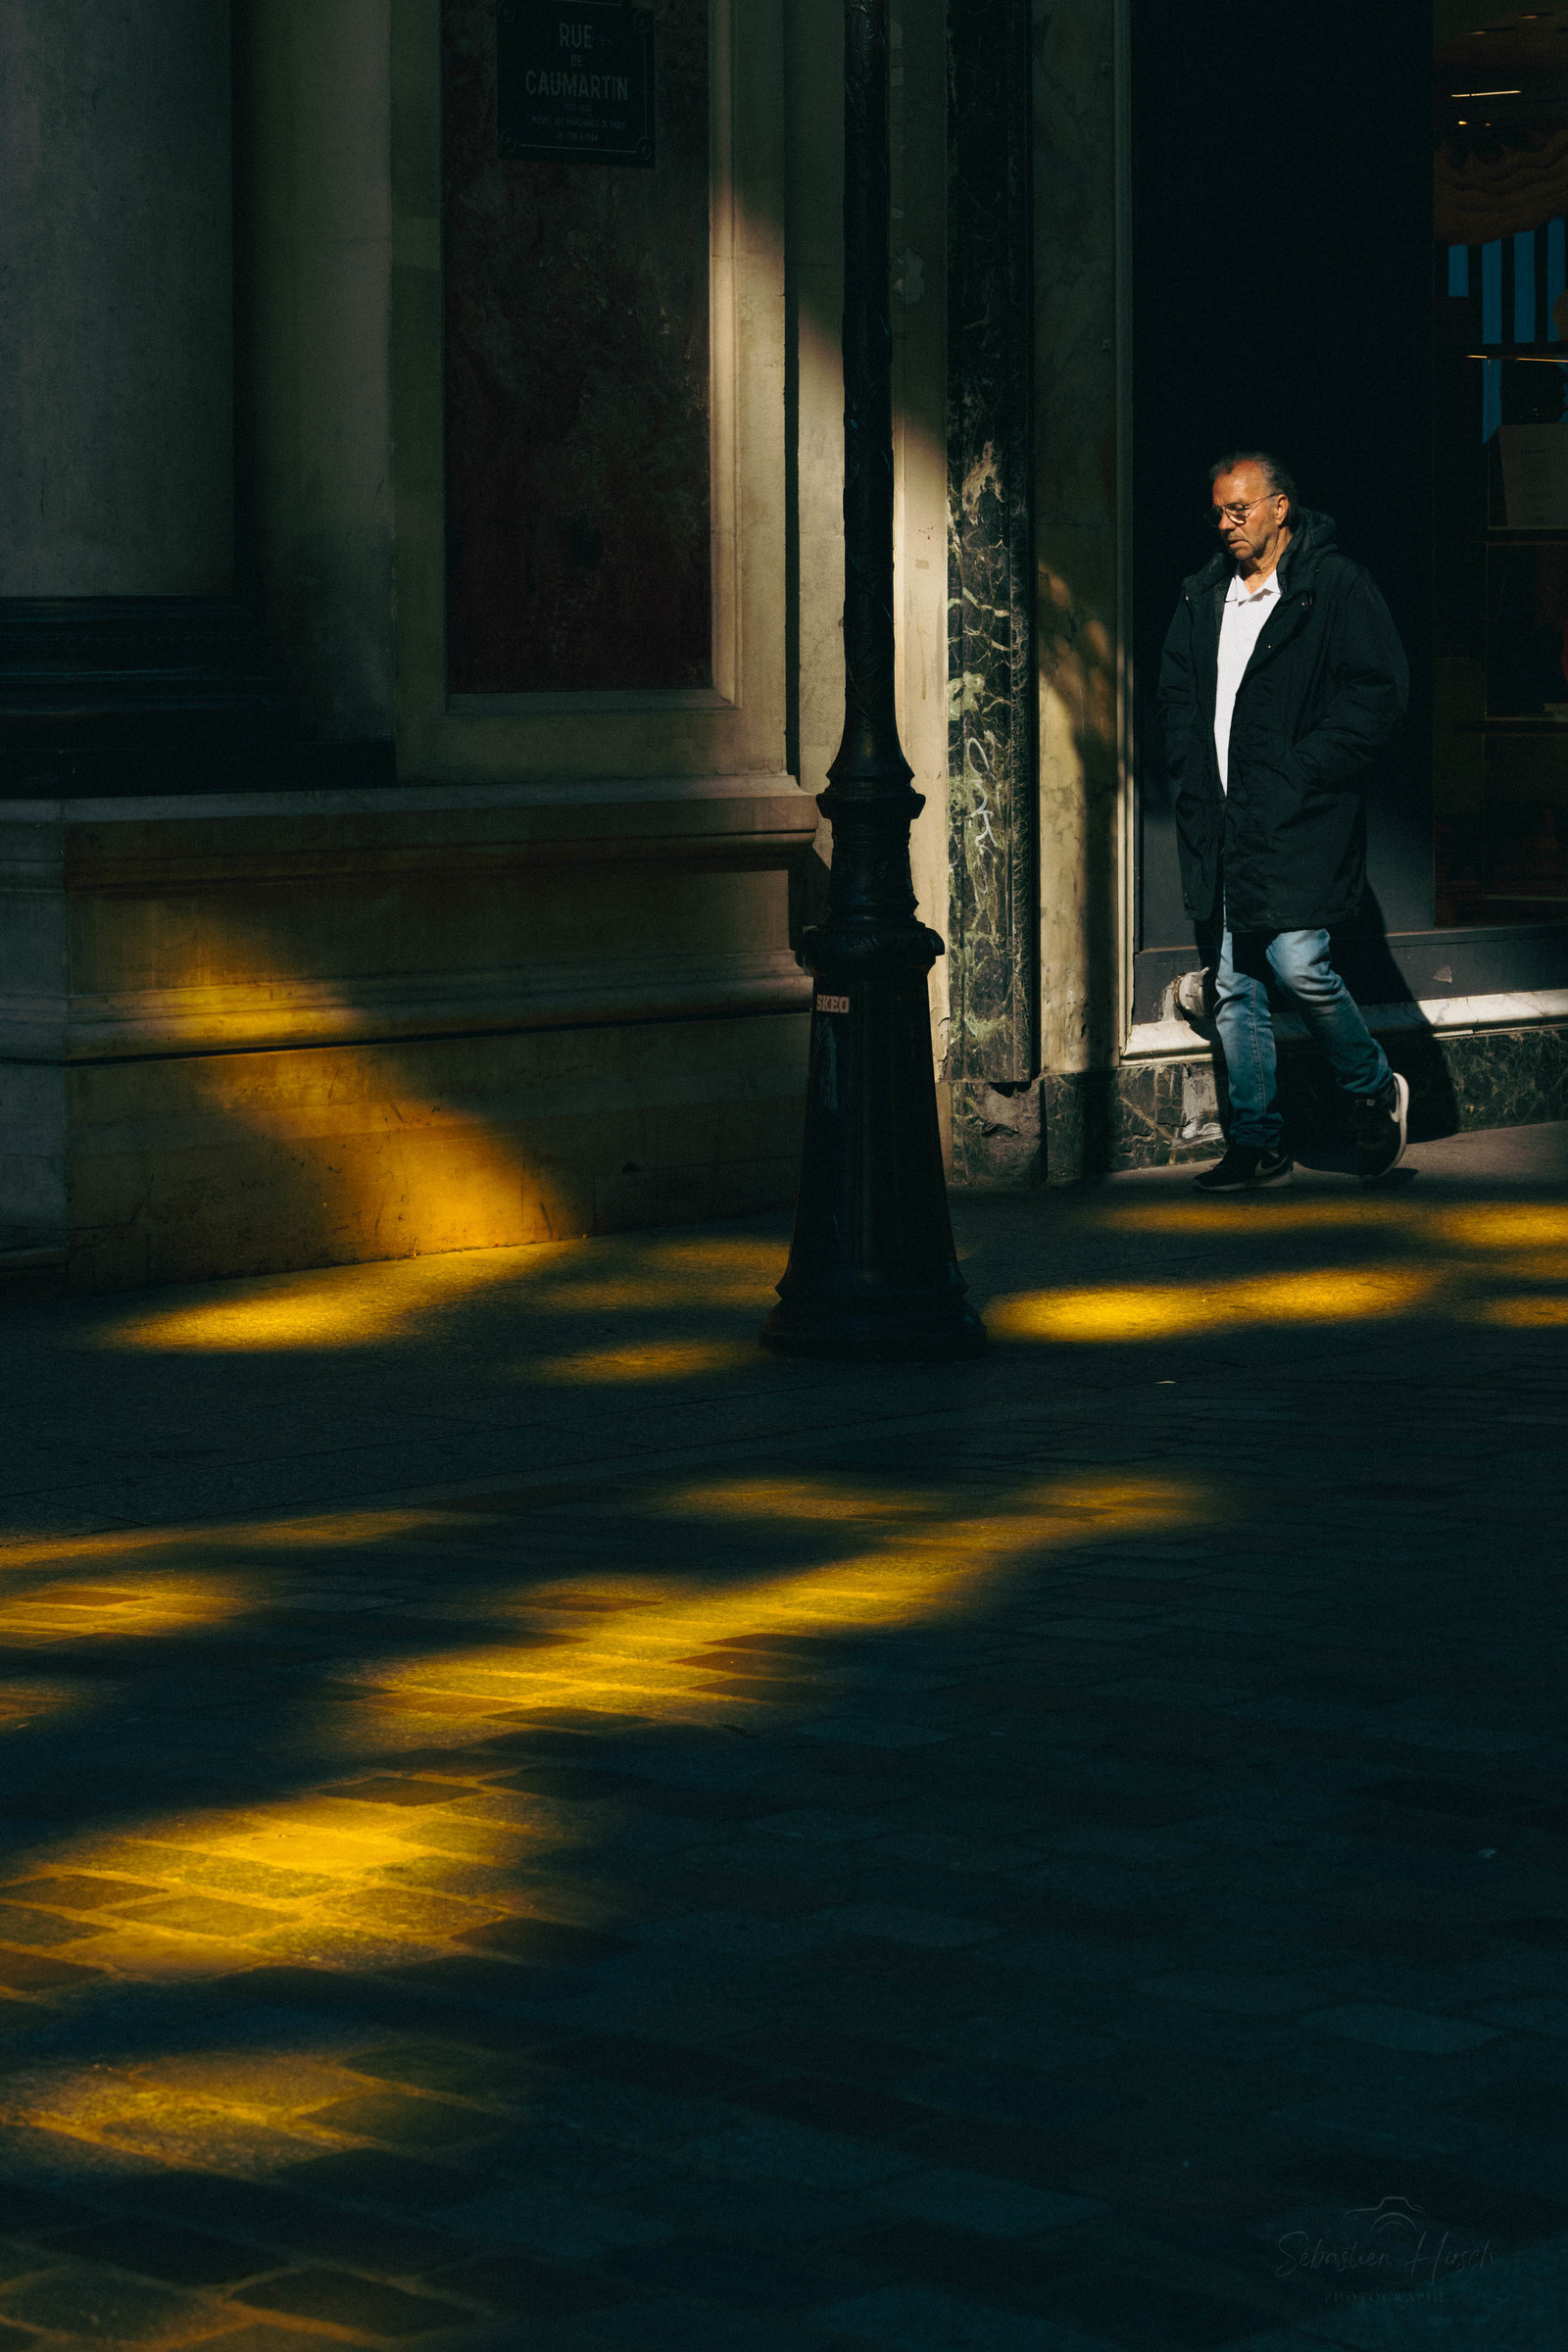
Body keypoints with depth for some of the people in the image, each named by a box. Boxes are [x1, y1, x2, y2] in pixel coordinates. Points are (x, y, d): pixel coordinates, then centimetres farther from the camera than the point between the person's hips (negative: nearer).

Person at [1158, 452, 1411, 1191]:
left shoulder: (1336, 587, -4)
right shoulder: (1204, 595, 15)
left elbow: (1379, 691, -8)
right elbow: (1176, 690, 25)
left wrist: (1307, 770, -12)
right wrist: (1191, 768, 10)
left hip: (1299, 819, -6)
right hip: (1224, 821, 6)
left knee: (1297, 963, -15)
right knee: (1235, 986, 6)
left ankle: (1375, 1090, 10)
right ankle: (1258, 1143, 13)